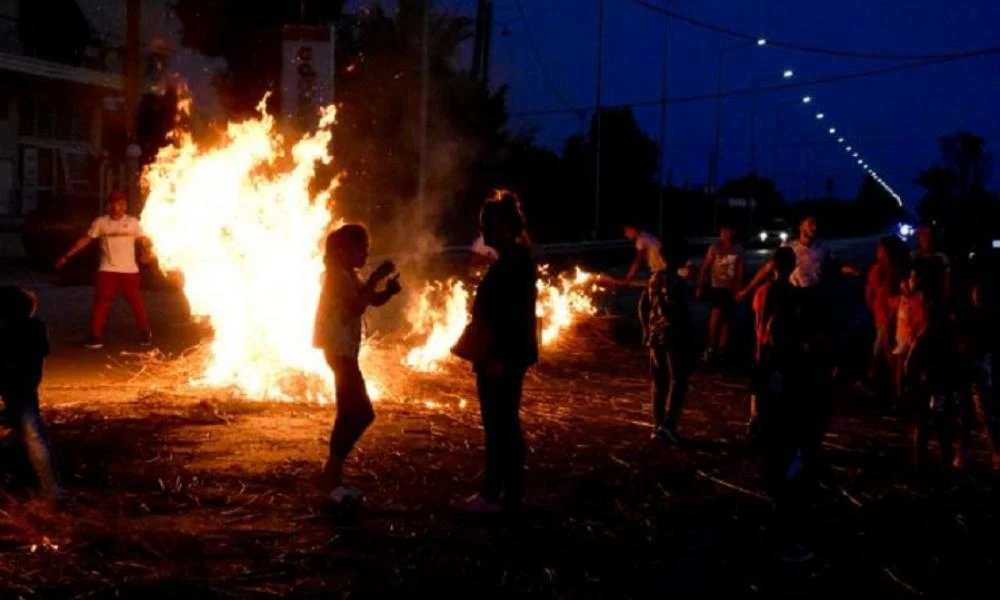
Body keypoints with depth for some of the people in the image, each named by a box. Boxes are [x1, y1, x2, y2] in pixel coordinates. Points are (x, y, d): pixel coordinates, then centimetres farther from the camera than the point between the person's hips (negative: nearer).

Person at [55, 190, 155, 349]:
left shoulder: (133, 222, 0)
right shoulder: (101, 222, 1)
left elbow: (144, 241, -5)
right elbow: (85, 240, 4)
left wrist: (147, 253, -29)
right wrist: (67, 256, 0)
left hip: (129, 271, 0)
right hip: (108, 270, 0)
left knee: (137, 302, 7)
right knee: (101, 303, -5)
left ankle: (145, 333, 24)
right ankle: (95, 337, 0)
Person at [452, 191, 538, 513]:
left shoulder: (514, 263, -17)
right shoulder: (513, 260, 14)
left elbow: (512, 315, -23)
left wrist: (496, 357, -23)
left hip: (503, 357, -10)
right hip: (505, 355, 10)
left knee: (499, 425, -5)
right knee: (505, 424, 13)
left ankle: (493, 495, 0)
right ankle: (509, 493, 18)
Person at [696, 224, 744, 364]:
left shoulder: (738, 249, 0)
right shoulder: (715, 248, -6)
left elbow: (740, 270, 4)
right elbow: (705, 268, -4)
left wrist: (739, 289, -1)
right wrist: (700, 287, -6)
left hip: (731, 289, 3)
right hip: (717, 287, -3)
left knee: (726, 319, 7)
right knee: (717, 314, -18)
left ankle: (721, 350, 16)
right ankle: (711, 347, -3)